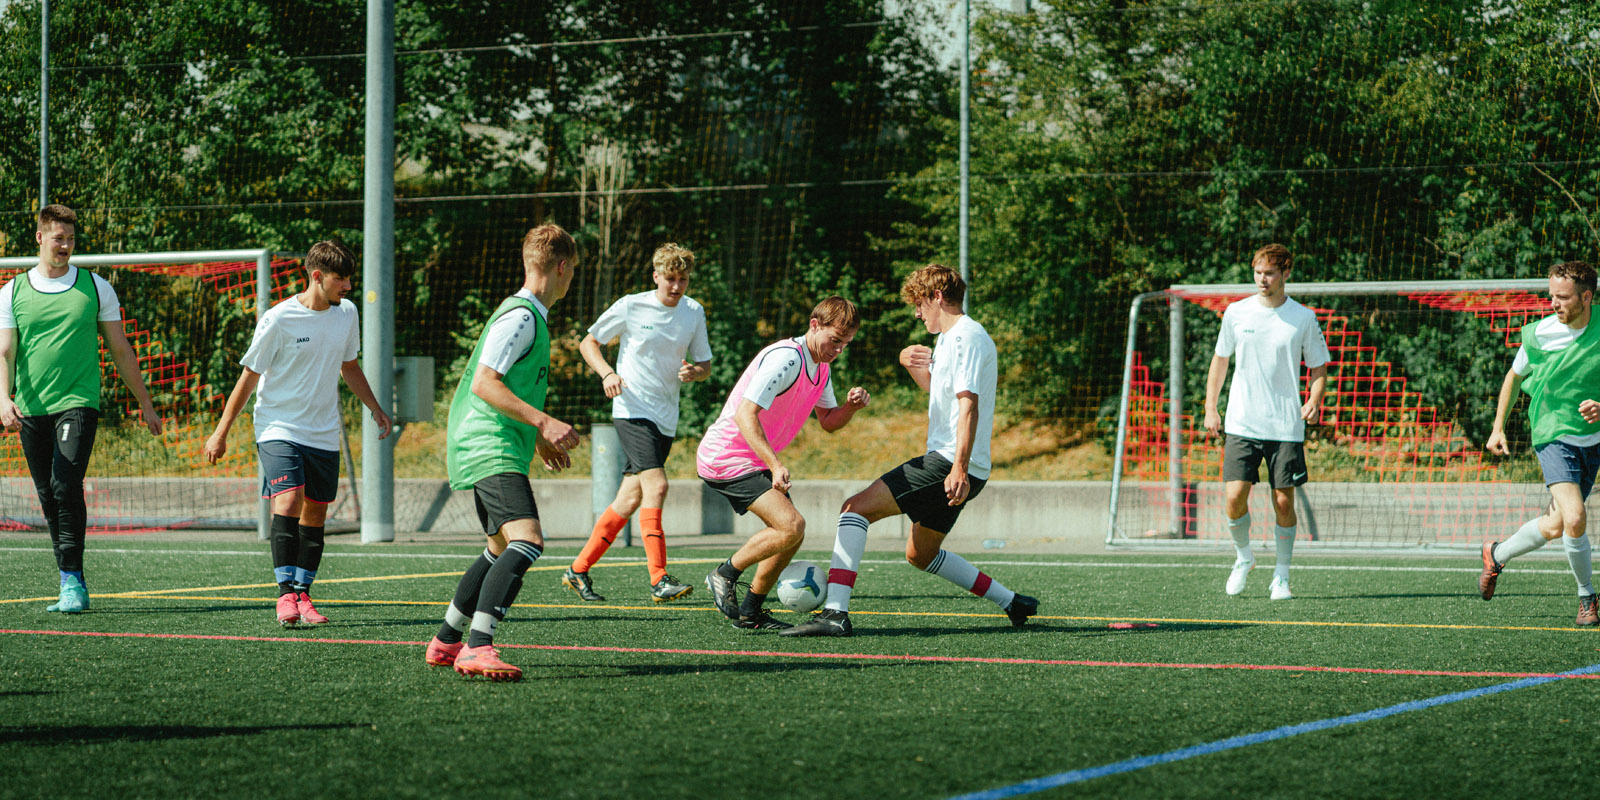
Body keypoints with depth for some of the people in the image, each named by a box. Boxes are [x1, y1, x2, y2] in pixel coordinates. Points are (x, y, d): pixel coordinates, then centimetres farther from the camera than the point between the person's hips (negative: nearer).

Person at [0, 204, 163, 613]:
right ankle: (73, 586, 14)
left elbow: (120, 350, 12)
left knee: (66, 487, -19)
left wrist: (145, 403, 13)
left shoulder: (96, 288, 6)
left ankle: (72, 582, -18)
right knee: (49, 498, 4)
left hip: (78, 403, -2)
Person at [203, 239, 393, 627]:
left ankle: (302, 595, 16)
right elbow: (248, 377, -6)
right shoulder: (279, 319, -13)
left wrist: (375, 407, 19)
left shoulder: (347, 313, 3)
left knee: (314, 515, 6)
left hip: (324, 435, 5)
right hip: (278, 429, -5)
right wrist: (221, 433, -4)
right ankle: (285, 593, -19)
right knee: (288, 501, -21)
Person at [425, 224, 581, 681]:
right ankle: (478, 648, -34)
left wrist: (539, 440, 33)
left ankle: (445, 643, 30)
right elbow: (483, 383, -20)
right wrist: (544, 423, -24)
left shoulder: (531, 316, 20)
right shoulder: (520, 316, -12)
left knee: (502, 549, 21)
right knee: (527, 542, -24)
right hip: (491, 449, -11)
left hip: (487, 449, 11)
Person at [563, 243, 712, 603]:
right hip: (632, 411, -5)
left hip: (666, 419, 5)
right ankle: (659, 580, -24)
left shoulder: (694, 312, 8)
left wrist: (695, 371, -10)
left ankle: (578, 571, 18)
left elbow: (705, 364, 14)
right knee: (656, 485, -22)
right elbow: (588, 342, 4)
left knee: (630, 499, 6)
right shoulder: (631, 307, -5)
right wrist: (607, 373, -14)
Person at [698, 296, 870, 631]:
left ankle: (750, 612, 20)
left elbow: (828, 422, 20)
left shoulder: (821, 367, 10)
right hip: (726, 458, -10)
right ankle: (725, 575, -3)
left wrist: (851, 405, -3)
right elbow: (745, 414, -29)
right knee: (792, 525, -20)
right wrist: (775, 465, -37)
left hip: (754, 460, 10)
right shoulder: (786, 358, -22)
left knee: (791, 532, 10)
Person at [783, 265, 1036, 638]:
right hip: (949, 463, 11)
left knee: (856, 507, -15)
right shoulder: (949, 338, 20)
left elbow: (968, 404, -23)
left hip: (947, 463, -11)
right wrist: (910, 363, 17)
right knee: (921, 555, 22)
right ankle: (1012, 603, 24)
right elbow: (935, 387, 39)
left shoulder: (967, 337, -12)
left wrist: (960, 469, -32)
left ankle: (835, 612, -25)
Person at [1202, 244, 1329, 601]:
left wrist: (1314, 401, -11)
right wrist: (1210, 408, 7)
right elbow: (1220, 360, 14)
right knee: (1234, 497, -9)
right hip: (1241, 424, 1)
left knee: (1283, 501, -2)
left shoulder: (1303, 318, 1)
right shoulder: (1236, 313, 4)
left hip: (1286, 427, -1)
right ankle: (1243, 558, 17)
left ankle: (1281, 575, 14)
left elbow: (1318, 368, 8)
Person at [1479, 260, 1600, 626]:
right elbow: (1515, 377, 10)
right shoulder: (1538, 334, -9)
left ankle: (1497, 555, 35)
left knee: (1555, 525, 7)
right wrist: (1498, 427, 10)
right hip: (1554, 435, -3)